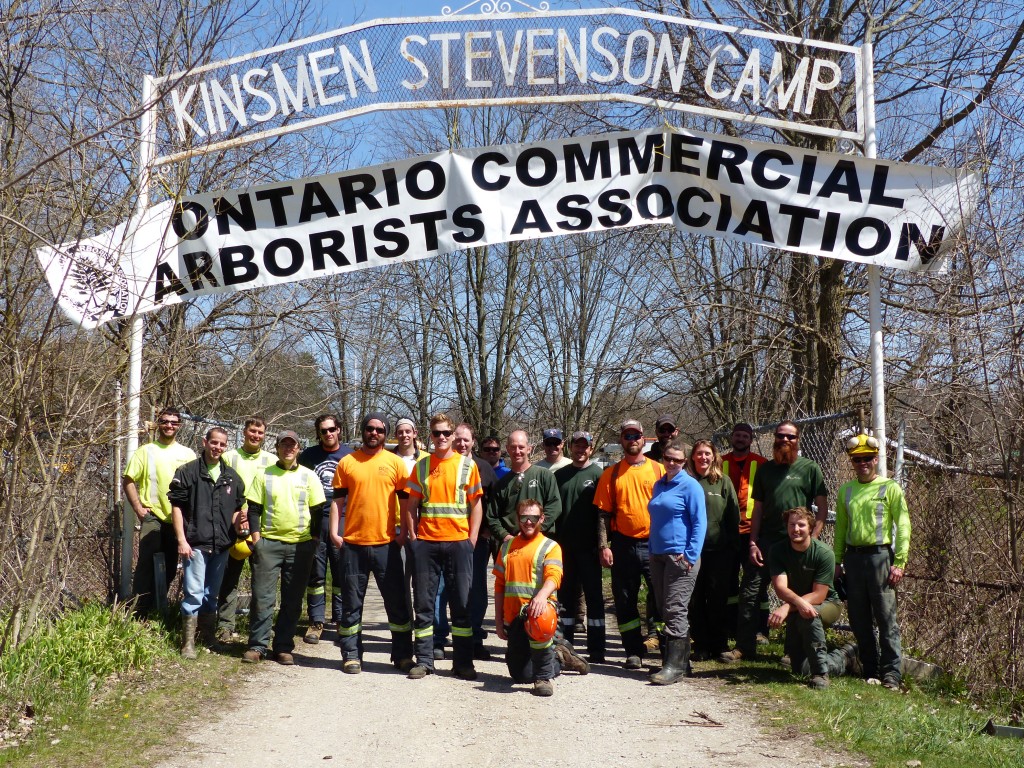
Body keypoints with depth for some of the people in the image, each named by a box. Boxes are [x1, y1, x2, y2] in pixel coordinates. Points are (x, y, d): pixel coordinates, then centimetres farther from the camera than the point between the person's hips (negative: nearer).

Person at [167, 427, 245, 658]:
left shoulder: (232, 477, 11)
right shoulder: (188, 472, -3)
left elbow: (237, 509, 21)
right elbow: (176, 506, -4)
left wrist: (237, 526, -1)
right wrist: (181, 540, -10)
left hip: (221, 546, 5)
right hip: (196, 544, -5)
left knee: (212, 595, 15)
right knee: (194, 593, -8)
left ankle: (209, 638, 27)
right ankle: (188, 643, -2)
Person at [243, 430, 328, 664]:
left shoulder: (309, 476, 5)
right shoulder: (264, 475, 6)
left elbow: (318, 511, 7)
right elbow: (254, 509, 5)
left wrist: (313, 541, 1)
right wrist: (256, 539, -4)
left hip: (301, 545, 0)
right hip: (268, 543, 0)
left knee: (292, 600, 5)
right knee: (262, 597, -2)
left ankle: (283, 647, 13)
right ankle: (257, 646, 7)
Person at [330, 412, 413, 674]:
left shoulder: (395, 463, 4)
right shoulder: (346, 463, 5)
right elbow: (338, 500, 7)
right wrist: (334, 532, -3)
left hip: (387, 544, 0)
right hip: (353, 544, 0)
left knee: (397, 601, 5)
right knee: (352, 603, 6)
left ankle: (402, 654, 15)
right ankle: (351, 655, 15)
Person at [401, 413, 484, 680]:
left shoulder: (467, 465, 4)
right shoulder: (421, 466, 8)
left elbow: (476, 504, 5)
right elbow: (410, 504, 10)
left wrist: (472, 539, -1)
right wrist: (413, 537, 1)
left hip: (458, 542, -1)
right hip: (425, 543, 1)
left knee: (461, 604, 2)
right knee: (423, 603, 5)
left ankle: (463, 662, 10)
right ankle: (424, 660, 13)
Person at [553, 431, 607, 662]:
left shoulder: (598, 474, 0)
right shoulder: (560, 475, 11)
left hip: (588, 547, -4)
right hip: (564, 546, 4)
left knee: (594, 595, 1)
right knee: (567, 595, 10)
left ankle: (596, 650, 4)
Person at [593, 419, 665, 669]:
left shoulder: (658, 469, 5)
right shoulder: (612, 474, 6)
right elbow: (603, 513, 3)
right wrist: (603, 546, -6)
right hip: (623, 545, 1)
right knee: (625, 601, 6)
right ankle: (634, 652, 17)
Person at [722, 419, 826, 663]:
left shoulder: (810, 469, 1)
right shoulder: (765, 469, 13)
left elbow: (822, 509, -1)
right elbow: (758, 509, 13)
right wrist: (753, 543, 4)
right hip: (766, 541, 3)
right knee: (750, 593, -1)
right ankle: (744, 646, 7)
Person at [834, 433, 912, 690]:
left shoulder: (890, 488, 1)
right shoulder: (845, 491, 15)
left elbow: (903, 526, -3)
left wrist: (899, 563, -11)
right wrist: (837, 561, 11)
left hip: (879, 555, -5)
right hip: (853, 557, 5)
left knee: (886, 618, -6)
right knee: (859, 620, 7)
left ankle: (891, 673, -1)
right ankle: (870, 671, 17)